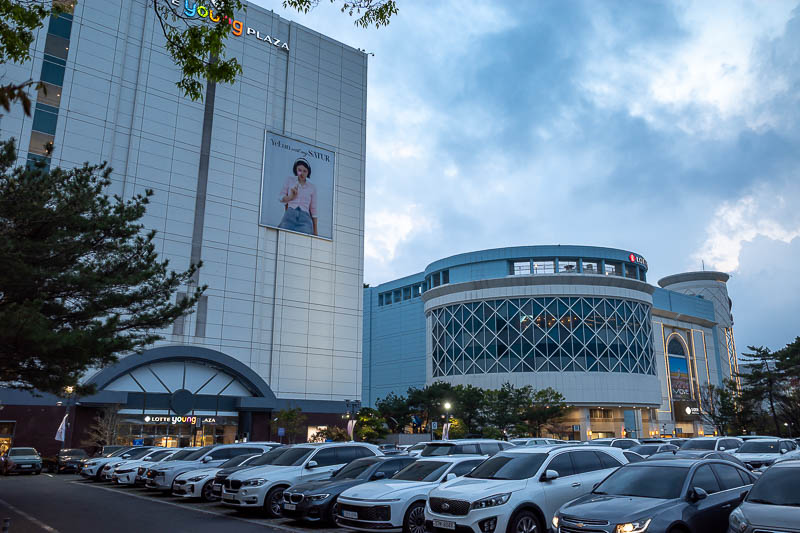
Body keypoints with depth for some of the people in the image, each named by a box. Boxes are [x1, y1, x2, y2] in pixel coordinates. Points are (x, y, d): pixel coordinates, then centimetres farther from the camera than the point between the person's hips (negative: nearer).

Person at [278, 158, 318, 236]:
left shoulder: (312, 187, 16)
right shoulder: (290, 180, 17)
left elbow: (313, 209, 16)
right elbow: (281, 198, 17)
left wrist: (315, 231, 14)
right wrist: (291, 196, -6)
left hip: (305, 218, -1)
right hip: (290, 215, 1)